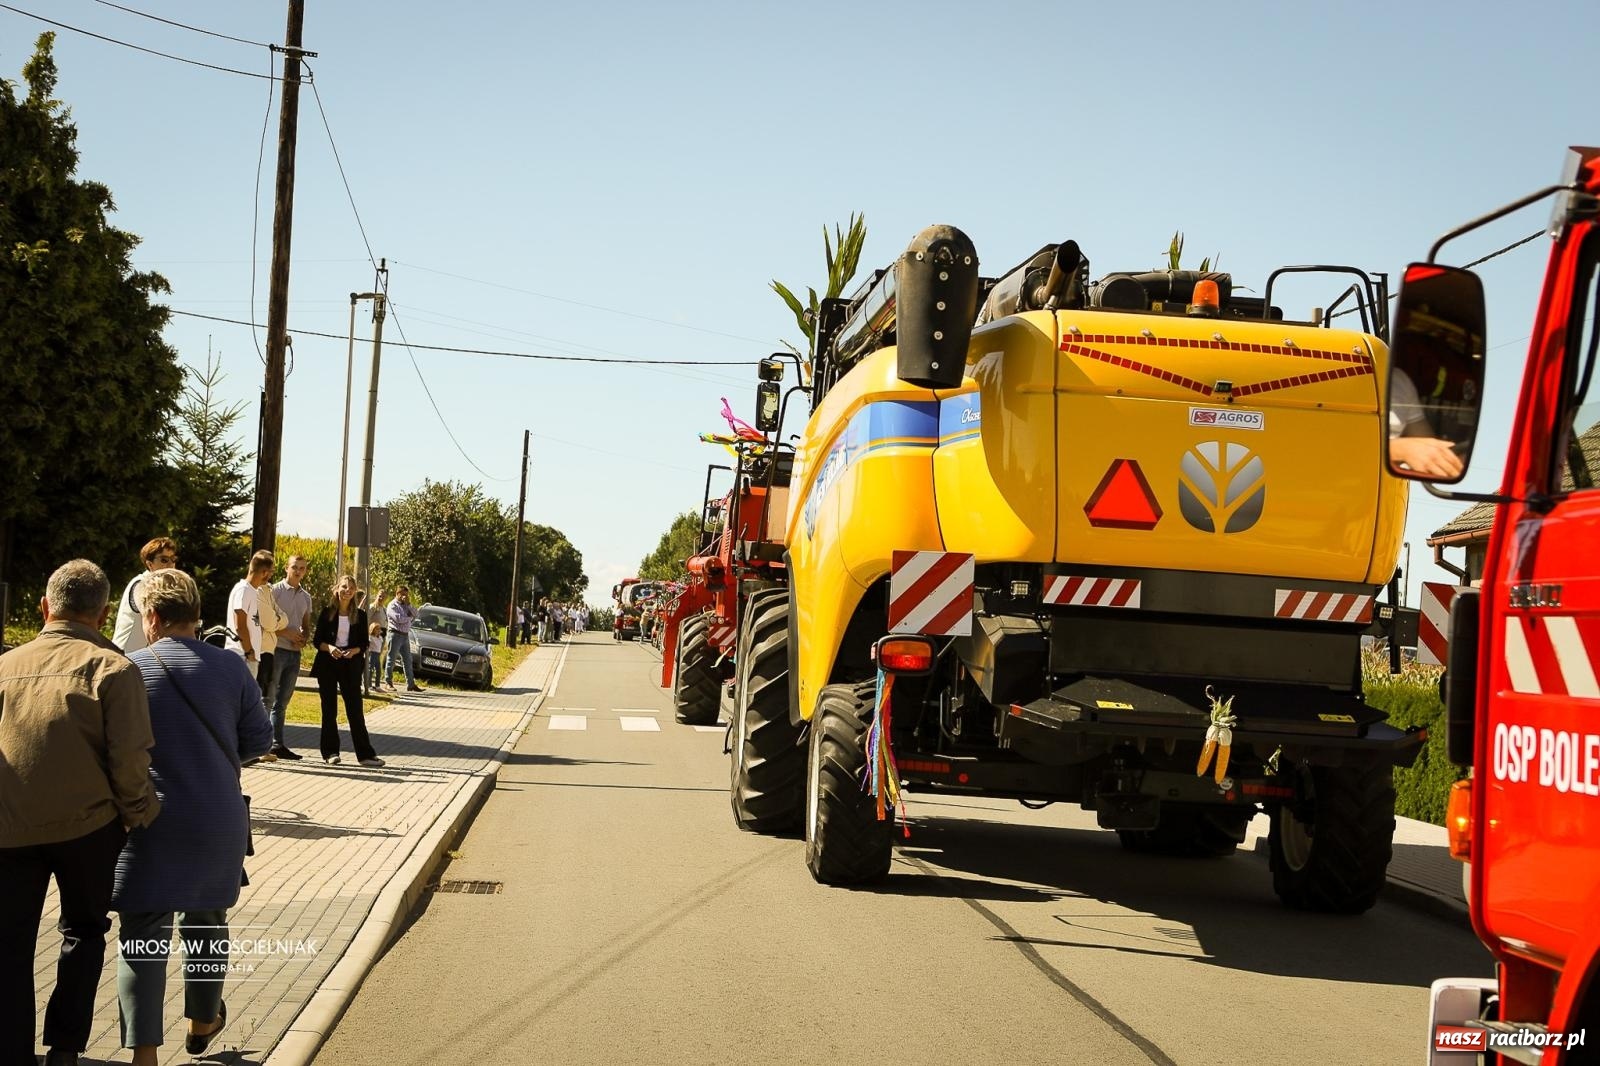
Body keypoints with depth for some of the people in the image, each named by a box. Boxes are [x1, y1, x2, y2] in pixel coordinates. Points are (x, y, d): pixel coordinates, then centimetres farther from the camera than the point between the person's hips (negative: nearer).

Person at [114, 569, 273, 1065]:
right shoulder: (231, 667, -3)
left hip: (150, 820, -3)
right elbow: (258, 738, 2)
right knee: (206, 921, 21)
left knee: (144, 931, 1)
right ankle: (202, 1021, 38)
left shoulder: (130, 669, -9)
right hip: (218, 820, 3)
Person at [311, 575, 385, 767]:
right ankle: (330, 752, 11)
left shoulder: (360, 615, 6)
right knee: (329, 710, 3)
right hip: (327, 664, 0)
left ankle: (365, 754, -3)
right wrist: (329, 648, -17)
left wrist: (354, 650, -13)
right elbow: (317, 640, 2)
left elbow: (364, 643, 7)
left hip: (350, 666, 0)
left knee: (355, 710, -3)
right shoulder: (327, 613, 2)